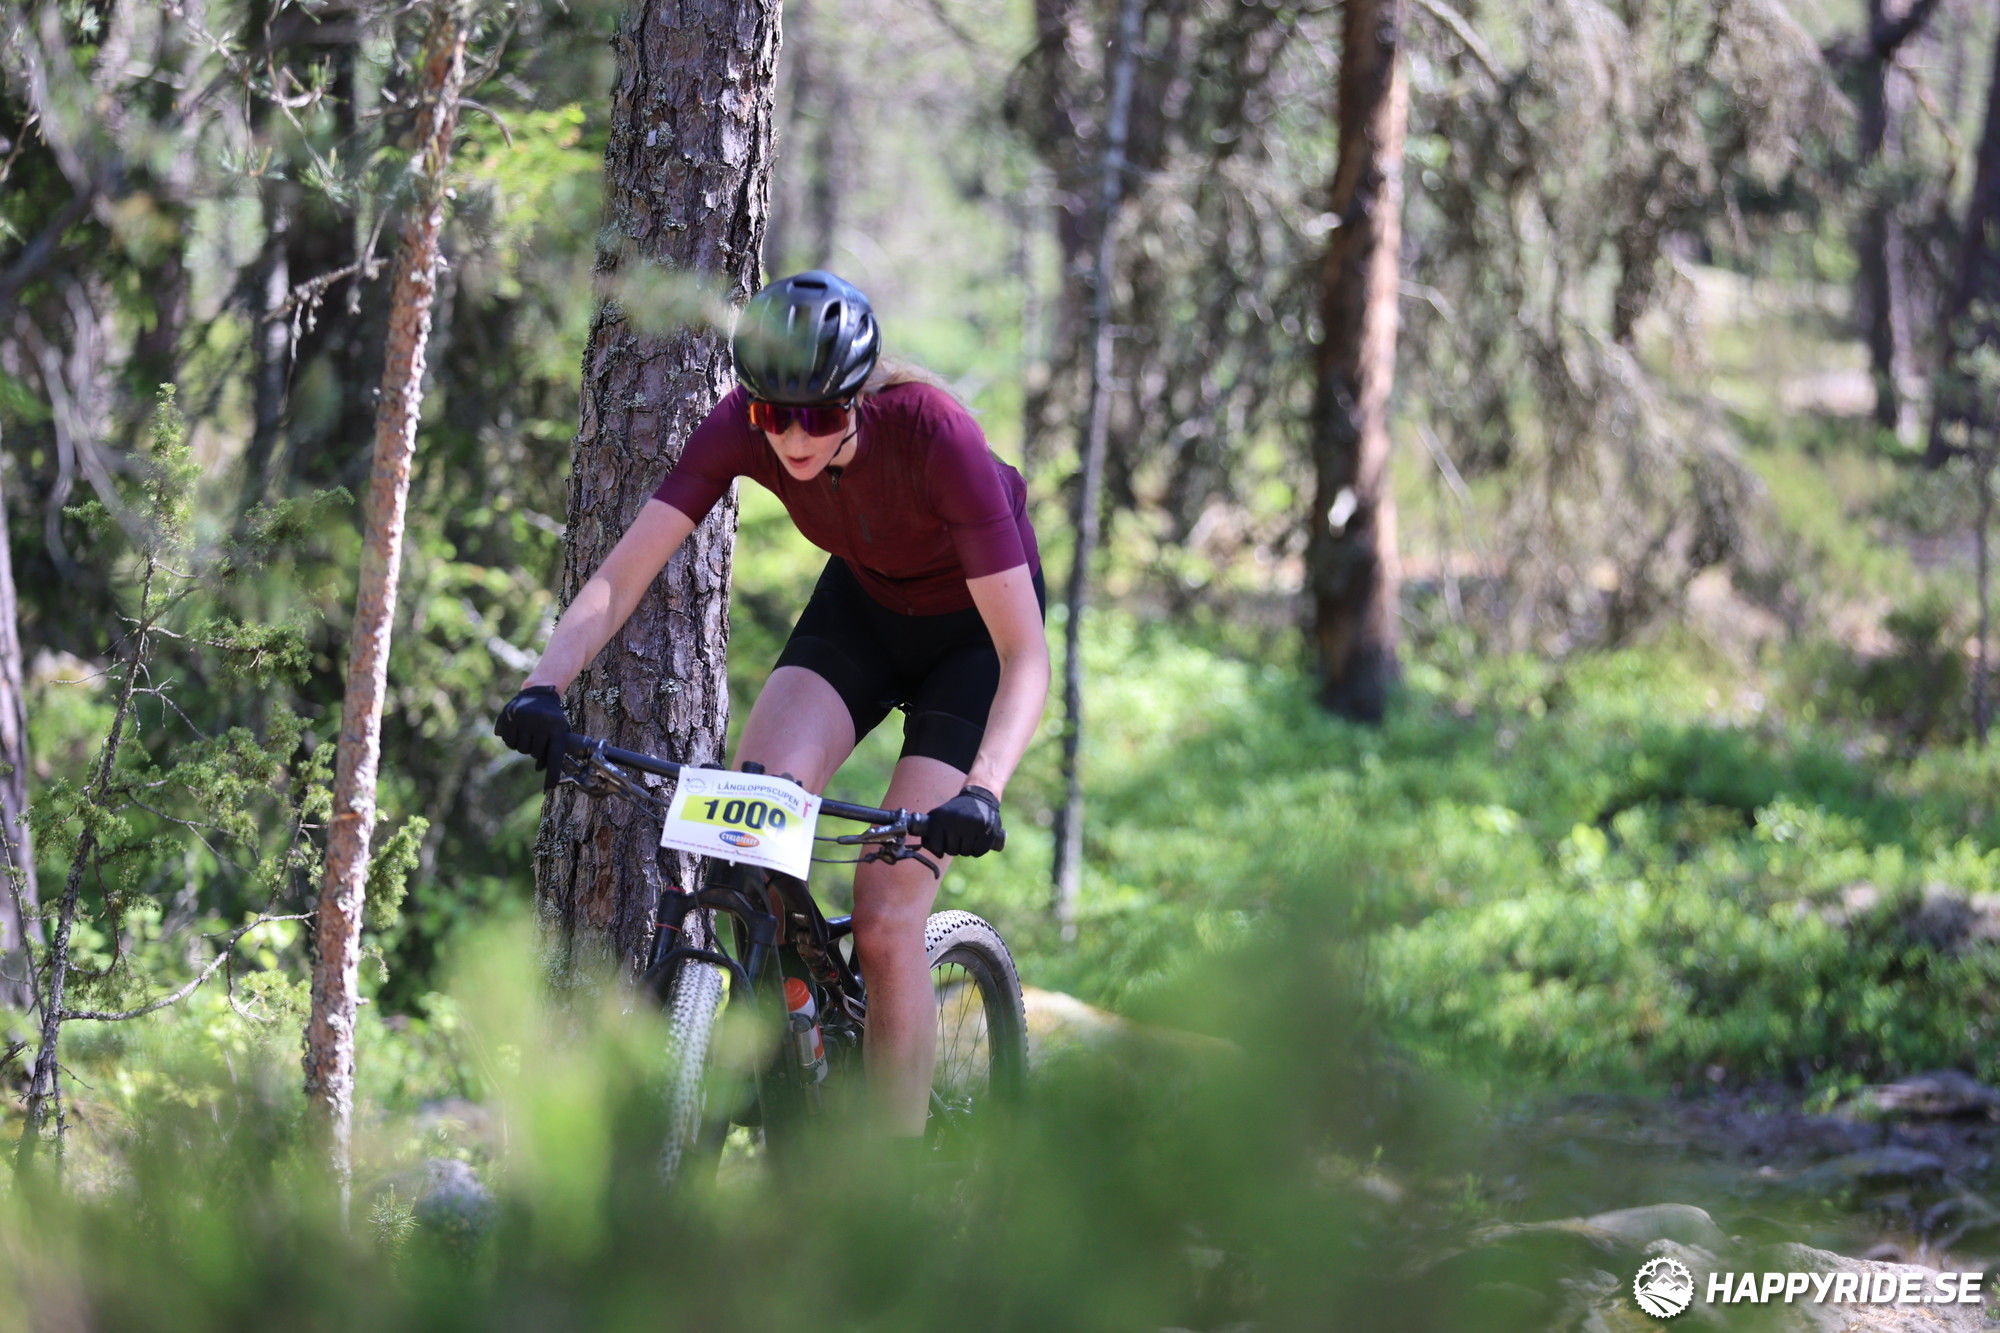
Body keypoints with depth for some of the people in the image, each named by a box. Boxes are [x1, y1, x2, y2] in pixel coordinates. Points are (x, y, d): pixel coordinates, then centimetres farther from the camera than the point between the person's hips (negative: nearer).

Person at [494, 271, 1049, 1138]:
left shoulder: (936, 437, -35)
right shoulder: (745, 425, -25)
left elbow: (1025, 655, -35)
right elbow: (623, 574, -26)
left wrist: (983, 791, -51)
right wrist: (543, 687, -44)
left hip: (969, 629, -4)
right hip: (862, 603, 4)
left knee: (885, 920, -15)